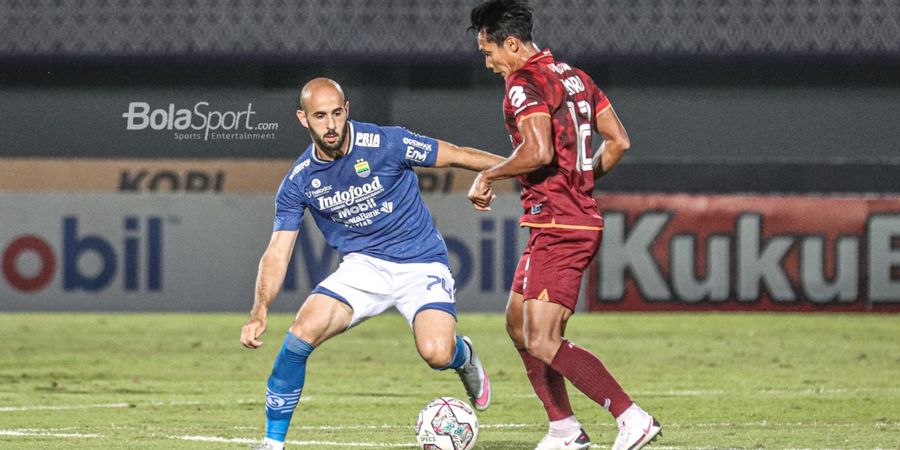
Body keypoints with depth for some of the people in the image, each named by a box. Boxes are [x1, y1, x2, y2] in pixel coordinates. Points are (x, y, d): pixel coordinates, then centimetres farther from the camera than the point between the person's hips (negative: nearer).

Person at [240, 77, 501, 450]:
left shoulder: (386, 144, -15)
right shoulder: (299, 181, -5)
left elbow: (457, 156, -5)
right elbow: (278, 251, -4)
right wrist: (259, 311, -19)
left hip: (421, 264, -3)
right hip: (362, 266, 3)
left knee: (436, 354, -26)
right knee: (302, 332, -21)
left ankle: (463, 355, 15)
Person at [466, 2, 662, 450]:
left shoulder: (524, 84, -12)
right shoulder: (574, 77, 16)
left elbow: (538, 151, -26)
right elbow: (618, 141, 17)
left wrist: (487, 176, -12)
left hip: (556, 226, -10)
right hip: (583, 218, 10)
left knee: (542, 343, -13)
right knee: (517, 324, 18)